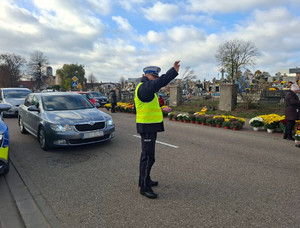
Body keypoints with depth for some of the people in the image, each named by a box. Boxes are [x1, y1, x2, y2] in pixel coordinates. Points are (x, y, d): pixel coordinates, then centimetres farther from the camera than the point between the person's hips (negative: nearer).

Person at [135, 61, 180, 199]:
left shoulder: (146, 88, 15)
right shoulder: (144, 88, -18)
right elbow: (158, 84, -36)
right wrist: (174, 71, -40)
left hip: (150, 127, 11)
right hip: (147, 128, -11)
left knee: (146, 155, 18)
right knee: (148, 157, -7)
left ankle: (144, 180, 32)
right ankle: (144, 187, 3)